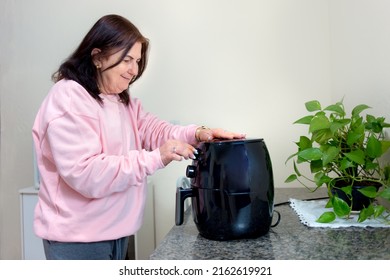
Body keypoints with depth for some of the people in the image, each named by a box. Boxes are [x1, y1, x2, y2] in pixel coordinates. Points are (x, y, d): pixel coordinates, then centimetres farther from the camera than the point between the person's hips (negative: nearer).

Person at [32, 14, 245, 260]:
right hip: (78, 237, -9)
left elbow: (152, 130, 3)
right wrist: (156, 159, -30)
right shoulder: (68, 99, -19)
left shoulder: (123, 99, 13)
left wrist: (196, 134, -17)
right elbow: (85, 174, -27)